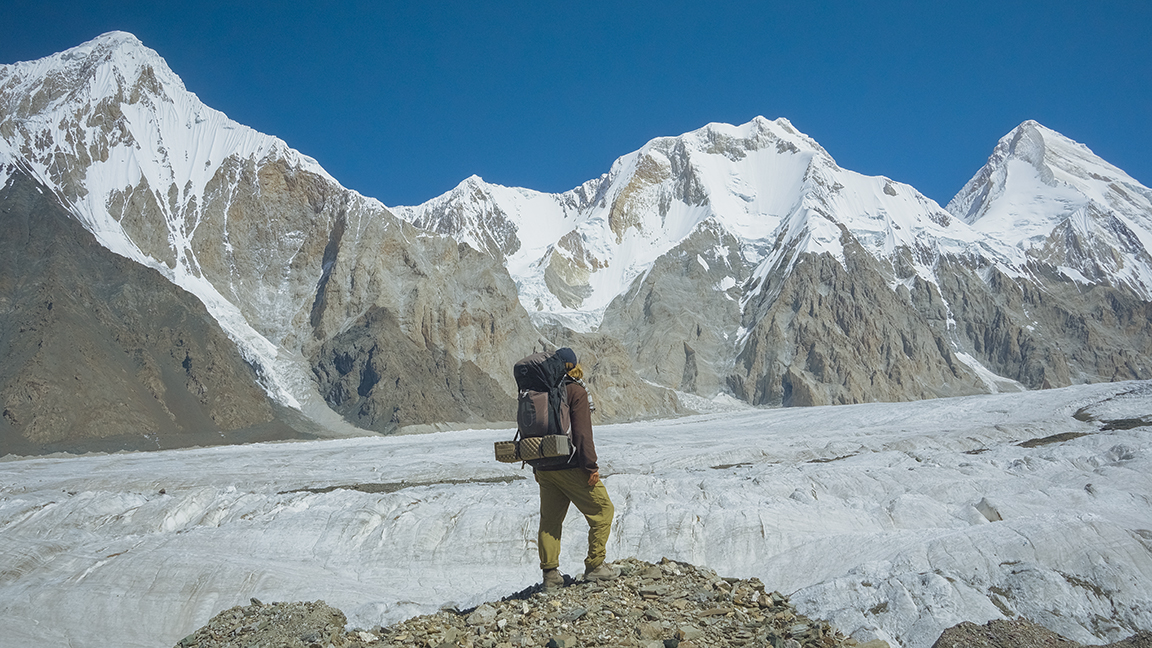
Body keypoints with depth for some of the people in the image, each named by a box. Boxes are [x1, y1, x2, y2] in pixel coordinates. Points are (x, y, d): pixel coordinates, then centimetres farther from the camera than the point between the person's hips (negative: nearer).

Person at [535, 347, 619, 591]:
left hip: (544, 468, 7)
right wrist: (591, 466, -12)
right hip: (571, 467, -7)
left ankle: (550, 573, 12)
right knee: (602, 511, 7)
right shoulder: (575, 391, -10)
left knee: (550, 520, 13)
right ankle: (595, 565, 7)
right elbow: (582, 433, -16)